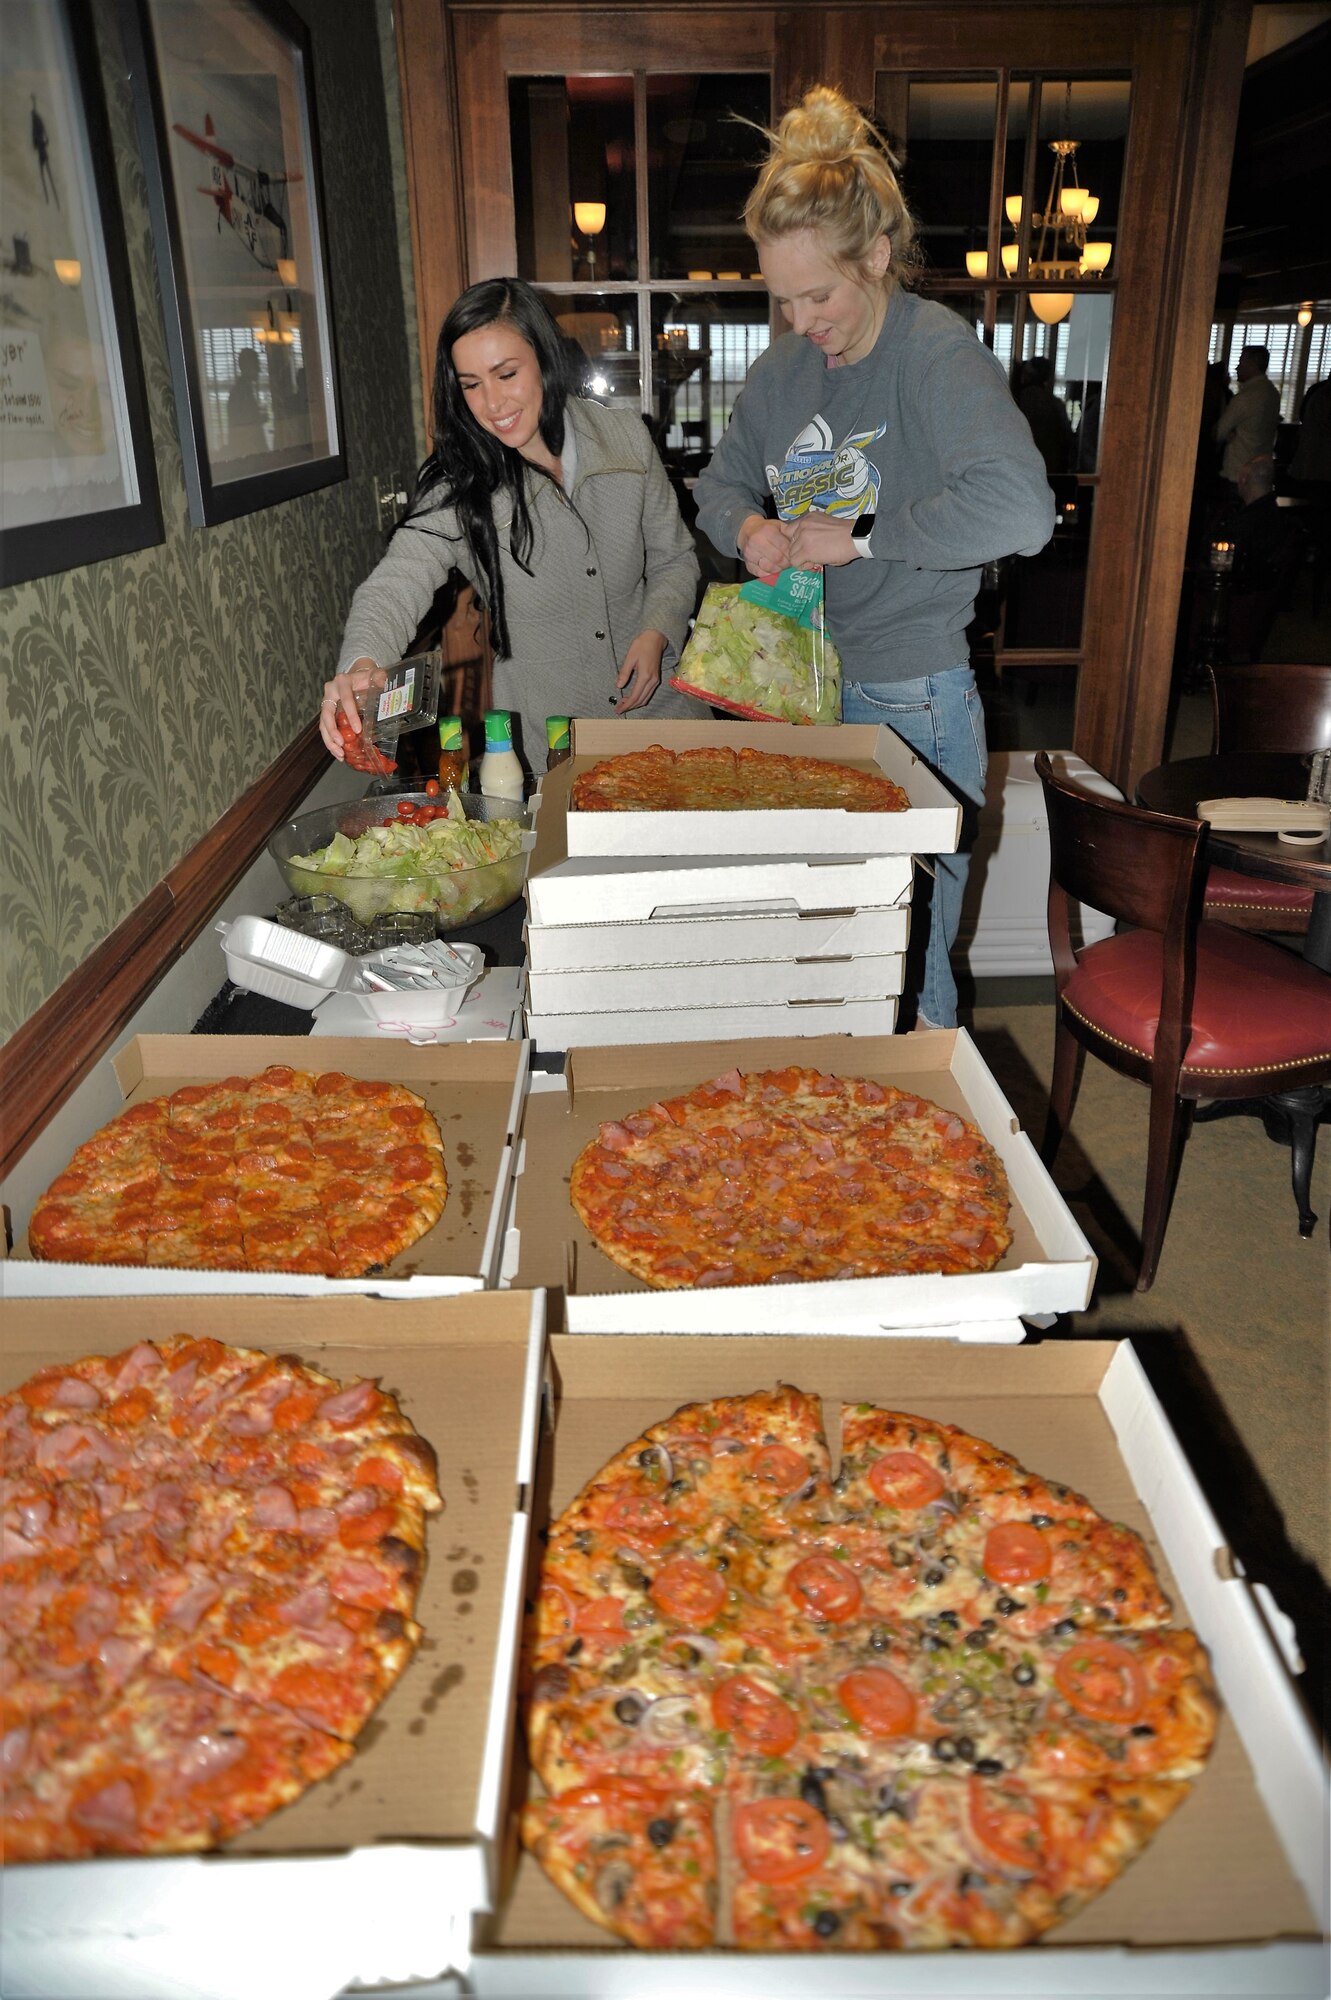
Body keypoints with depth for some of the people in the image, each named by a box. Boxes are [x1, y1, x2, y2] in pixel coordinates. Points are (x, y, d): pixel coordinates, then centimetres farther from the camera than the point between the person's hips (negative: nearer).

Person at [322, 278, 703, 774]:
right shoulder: (458, 484, -8)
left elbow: (674, 559, 12)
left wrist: (656, 631, -9)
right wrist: (361, 665, -45)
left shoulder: (625, 437, 1)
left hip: (657, 707, 2)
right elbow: (398, 582, -24)